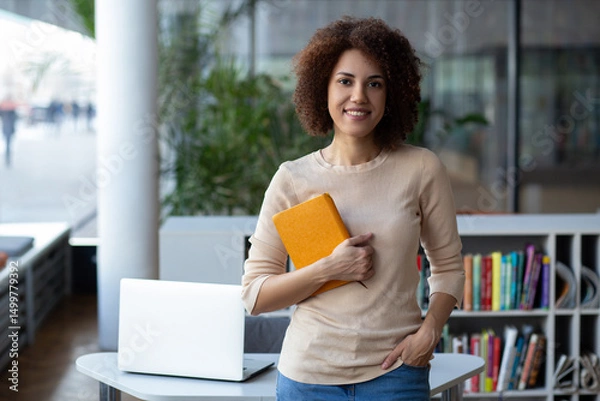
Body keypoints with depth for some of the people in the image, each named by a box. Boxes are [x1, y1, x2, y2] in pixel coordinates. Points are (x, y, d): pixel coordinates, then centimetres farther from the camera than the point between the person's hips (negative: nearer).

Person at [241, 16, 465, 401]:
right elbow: (254, 295, -1)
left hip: (394, 370, 0)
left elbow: (449, 265, 8)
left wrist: (430, 330, -8)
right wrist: (328, 269, -15)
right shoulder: (293, 178, -2)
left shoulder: (421, 169, -2)